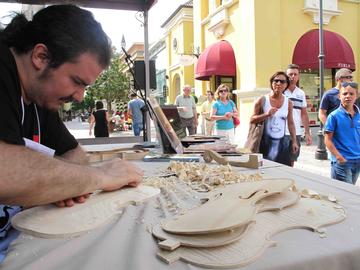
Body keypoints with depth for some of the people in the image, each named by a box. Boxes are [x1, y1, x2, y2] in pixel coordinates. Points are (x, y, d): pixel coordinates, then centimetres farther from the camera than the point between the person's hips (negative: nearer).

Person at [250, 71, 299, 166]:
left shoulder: (288, 103, 5)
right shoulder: (262, 100, -4)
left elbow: (290, 123, 12)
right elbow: (252, 120, -4)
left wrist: (294, 141, 9)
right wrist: (267, 114, -18)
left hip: (281, 142, 3)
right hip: (265, 142, -3)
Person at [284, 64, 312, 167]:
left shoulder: (301, 93, 11)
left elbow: (304, 114, 15)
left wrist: (307, 133, 11)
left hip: (296, 133, 5)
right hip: (282, 133, -5)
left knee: (292, 162, 13)